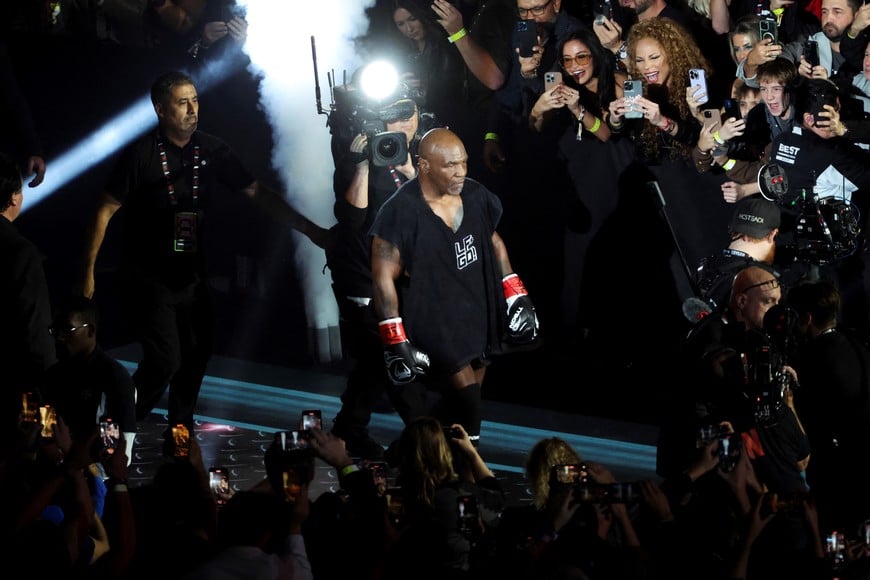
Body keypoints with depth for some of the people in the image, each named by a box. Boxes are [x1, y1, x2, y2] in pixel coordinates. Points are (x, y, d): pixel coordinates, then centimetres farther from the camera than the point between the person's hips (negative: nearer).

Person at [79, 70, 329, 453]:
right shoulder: (142, 155, -12)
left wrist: (310, 229, 2)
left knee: (195, 357, 8)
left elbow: (257, 192, 6)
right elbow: (105, 210, -9)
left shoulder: (212, 151, 2)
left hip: (192, 275, 5)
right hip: (150, 277, -5)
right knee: (165, 360, -15)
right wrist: (88, 272, -12)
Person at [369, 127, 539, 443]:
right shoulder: (400, 213, -17)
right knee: (466, 392, -17)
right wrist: (396, 343, -16)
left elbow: (494, 243, 16)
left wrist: (516, 297, 12)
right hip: (434, 322, -6)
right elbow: (384, 278, -14)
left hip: (479, 315, 6)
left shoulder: (475, 196, 0)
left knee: (463, 404, 10)